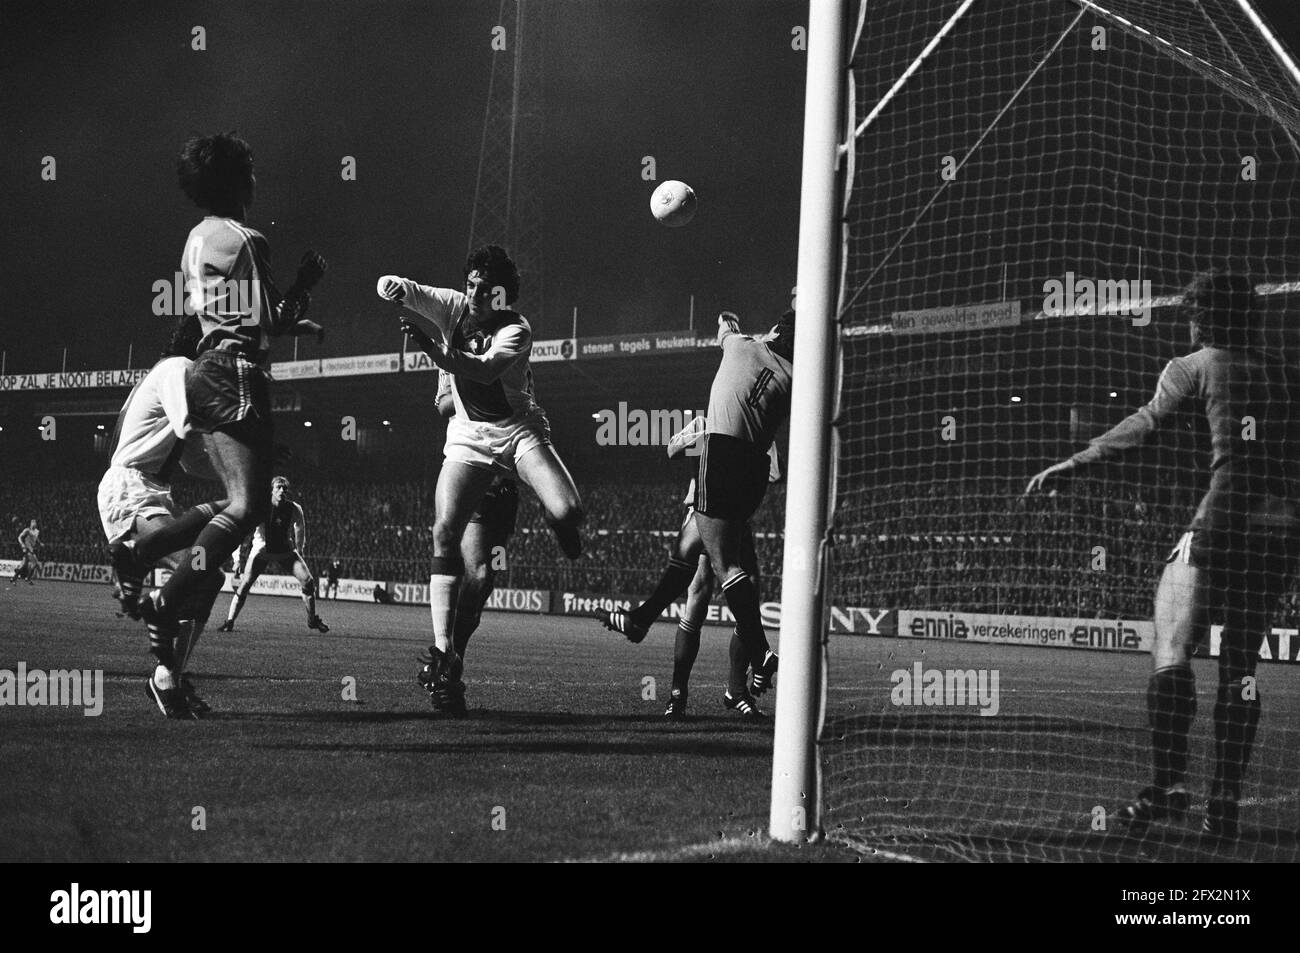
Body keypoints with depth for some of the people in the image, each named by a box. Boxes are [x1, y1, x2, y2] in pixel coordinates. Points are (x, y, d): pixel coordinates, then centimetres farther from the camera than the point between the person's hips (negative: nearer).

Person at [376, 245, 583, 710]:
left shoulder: (515, 330, -16)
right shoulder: (452, 308, -5)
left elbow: (483, 371, -33)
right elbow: (402, 290, -15)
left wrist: (431, 347, -46)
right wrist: (392, 286, -40)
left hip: (519, 430, -2)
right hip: (468, 438, 2)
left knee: (566, 511, -26)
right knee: (444, 532, -17)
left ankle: (570, 544, 16)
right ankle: (443, 647, -18)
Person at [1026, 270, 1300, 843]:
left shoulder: (1195, 367, 4)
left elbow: (1148, 422, -8)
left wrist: (1072, 464, -12)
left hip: (1222, 522, -5)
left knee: (1171, 651, -2)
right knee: (1240, 667, 9)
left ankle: (1169, 785, -15)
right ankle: (1225, 805, 4)